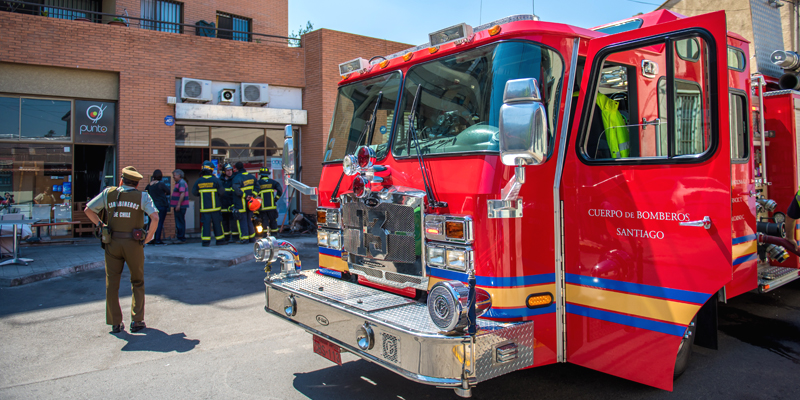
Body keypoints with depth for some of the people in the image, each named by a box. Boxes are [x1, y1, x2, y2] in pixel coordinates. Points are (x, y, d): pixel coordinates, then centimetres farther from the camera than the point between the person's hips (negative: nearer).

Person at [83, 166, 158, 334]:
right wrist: (150, 235, -1)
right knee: (137, 282, 12)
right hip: (134, 244, -2)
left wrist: (100, 224, 18)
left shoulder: (108, 193, 6)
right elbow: (155, 217, -15)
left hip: (112, 243, 2)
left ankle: (115, 323, 15)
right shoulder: (142, 196, -2)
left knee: (112, 283, 11)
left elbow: (88, 210, 8)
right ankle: (137, 321, 10)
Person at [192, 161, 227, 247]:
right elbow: (222, 192, -7)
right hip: (215, 206, -2)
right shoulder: (215, 180, -7)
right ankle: (219, 240, 13)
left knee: (205, 223, 4)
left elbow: (194, 192, 9)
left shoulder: (198, 181, 1)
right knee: (217, 223, 7)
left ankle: (205, 241, -1)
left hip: (204, 207, 2)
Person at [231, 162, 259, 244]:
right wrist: (253, 194, 5)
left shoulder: (237, 177, -16)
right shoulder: (251, 176, 8)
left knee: (242, 220, 0)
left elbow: (236, 189, -28)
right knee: (249, 220, 16)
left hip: (241, 204, -7)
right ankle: (252, 238, 20)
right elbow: (257, 185, 14)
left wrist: (244, 196, -19)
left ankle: (244, 238, -1)